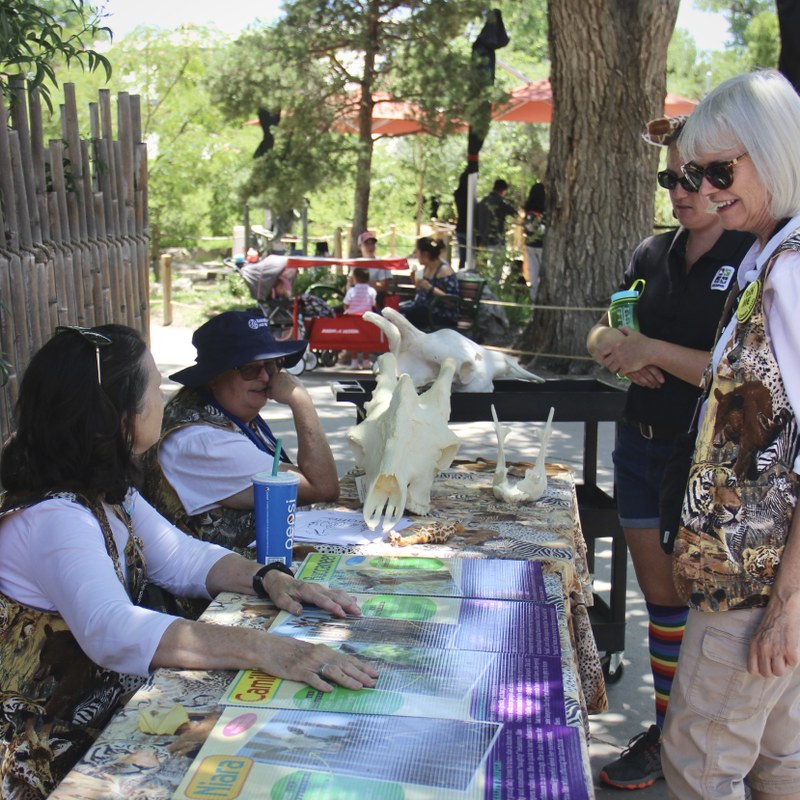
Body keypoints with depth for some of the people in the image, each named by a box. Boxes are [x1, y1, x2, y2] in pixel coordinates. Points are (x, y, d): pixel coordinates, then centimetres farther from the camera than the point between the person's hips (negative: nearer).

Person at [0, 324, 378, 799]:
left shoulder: (108, 491, 4)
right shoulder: (53, 518, -26)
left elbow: (182, 557, 10)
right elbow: (112, 631, -41)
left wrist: (268, 579, -8)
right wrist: (263, 648, -47)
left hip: (114, 712, 8)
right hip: (56, 756, -8)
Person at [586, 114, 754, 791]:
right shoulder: (655, 253, 8)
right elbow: (603, 332, 14)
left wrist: (655, 349, -22)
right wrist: (618, 348, -8)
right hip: (644, 446, 6)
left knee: (694, 601, 4)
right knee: (660, 595, 13)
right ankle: (667, 730, 27)